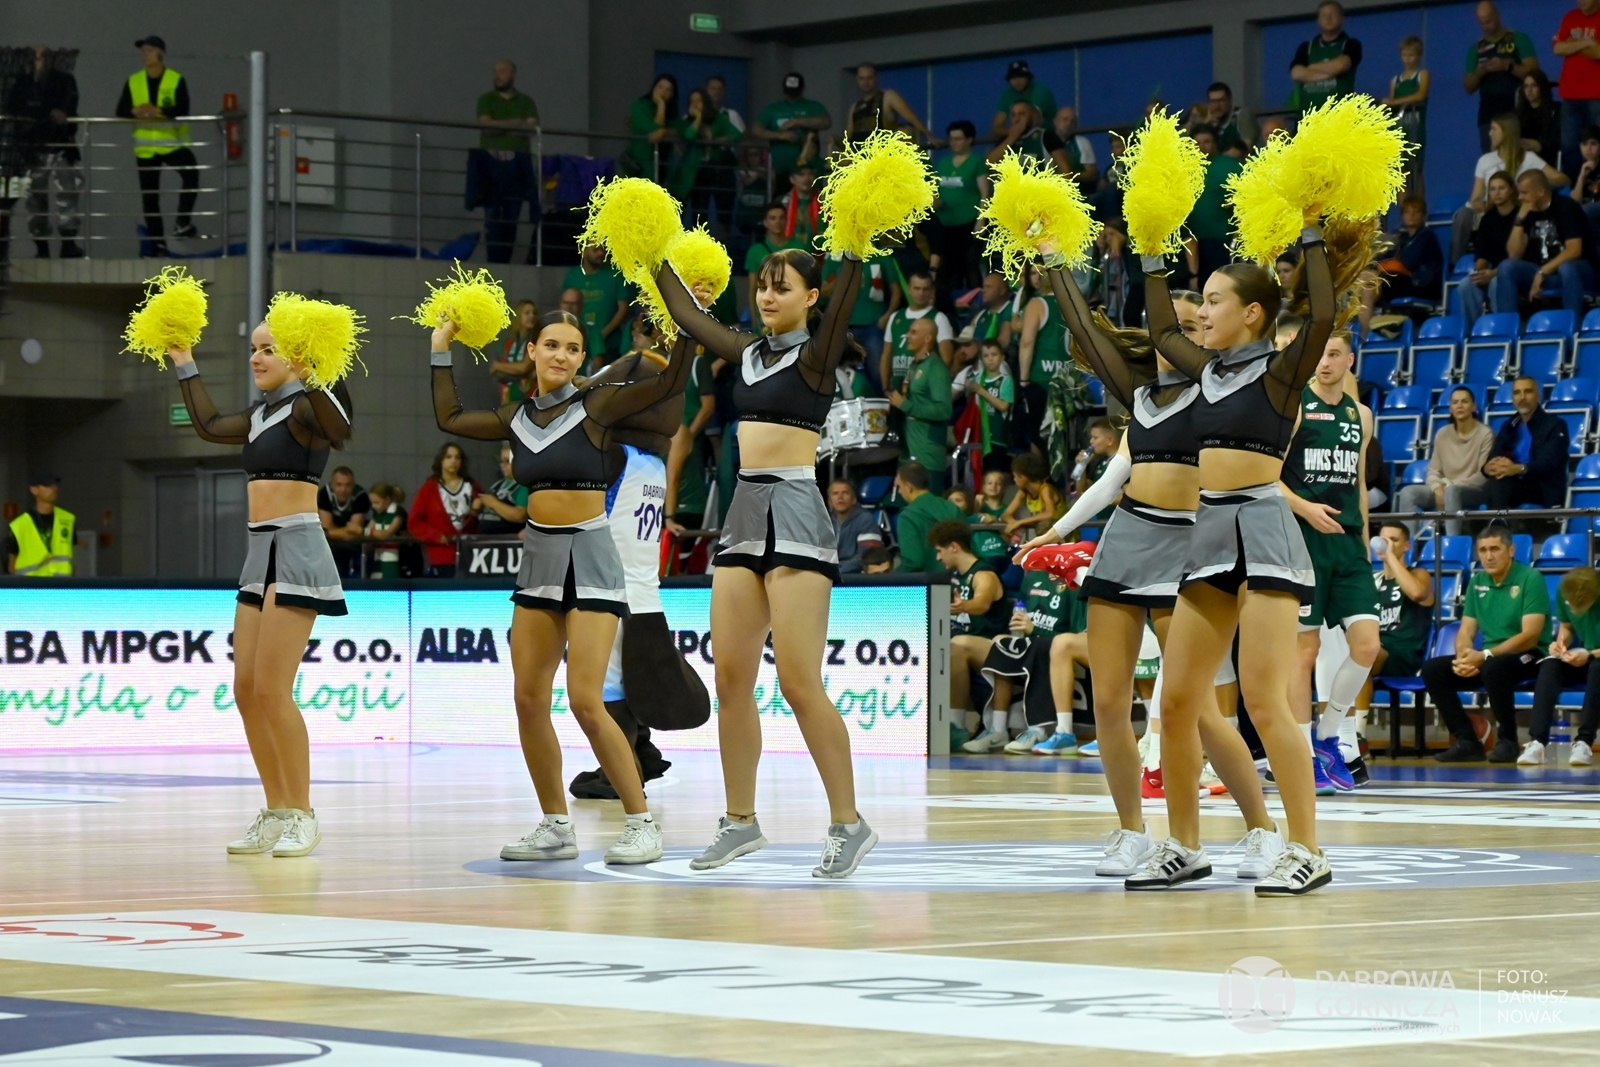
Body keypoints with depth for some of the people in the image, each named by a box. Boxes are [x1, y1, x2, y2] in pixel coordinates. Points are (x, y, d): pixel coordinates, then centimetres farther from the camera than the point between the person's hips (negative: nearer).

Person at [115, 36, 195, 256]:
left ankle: (183, 223, -19)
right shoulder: (134, 81, 5)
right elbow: (121, 111, 1)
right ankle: (156, 243, 14)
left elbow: (182, 110, -16)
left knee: (191, 173, -30)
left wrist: (158, 111, -28)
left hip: (173, 143, -3)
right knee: (149, 196, 5)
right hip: (146, 147, 3)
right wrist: (135, 111, -20)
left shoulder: (176, 80, -4)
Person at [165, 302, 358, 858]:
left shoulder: (306, 406, -9)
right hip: (261, 553, 9)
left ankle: (302, 816, -3)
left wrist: (321, 373, -47)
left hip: (297, 550, -9)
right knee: (246, 691, 7)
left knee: (272, 689, -12)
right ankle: (276, 813, 14)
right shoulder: (262, 414, 16)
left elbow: (332, 423, -32)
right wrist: (184, 365, 33)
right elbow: (210, 425, 32)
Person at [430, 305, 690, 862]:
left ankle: (642, 824, -5)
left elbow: (670, 383, -13)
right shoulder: (517, 418, 9)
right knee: (528, 700, 3)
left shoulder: (596, 407, -5)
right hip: (538, 558, 6)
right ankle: (556, 827, 14)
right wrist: (440, 351, 23)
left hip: (589, 556, -6)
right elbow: (450, 418, 24)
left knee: (585, 702, -13)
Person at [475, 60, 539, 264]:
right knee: (492, 214, -8)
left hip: (518, 161, 1)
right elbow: (486, 124, -4)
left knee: (512, 215, -2)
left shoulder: (526, 102, 14)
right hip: (492, 161, -1)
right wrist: (514, 124, -6)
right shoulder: (486, 100, 12)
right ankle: (494, 260, -10)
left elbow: (532, 126, 0)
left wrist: (500, 126, -6)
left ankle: (505, 260, -1)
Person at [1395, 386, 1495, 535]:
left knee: (1452, 491, -39)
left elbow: (1484, 475, -11)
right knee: (1408, 492, -19)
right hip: (1445, 488, 5)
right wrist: (1438, 489, -15)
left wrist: (1451, 486, -18)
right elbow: (1433, 470, 8)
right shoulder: (1442, 434, 9)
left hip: (1476, 491, -5)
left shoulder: (1485, 434, -6)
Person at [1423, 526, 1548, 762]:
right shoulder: (1477, 583, 9)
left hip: (1527, 657, -6)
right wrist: (1463, 656, -18)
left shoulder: (1530, 578, -10)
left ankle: (1507, 740, -19)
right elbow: (1466, 632, 7)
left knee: (1494, 668, -39)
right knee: (1432, 669, -13)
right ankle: (1466, 741, -10)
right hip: (1490, 657, 6)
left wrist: (1485, 656, -27)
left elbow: (1530, 636, -18)